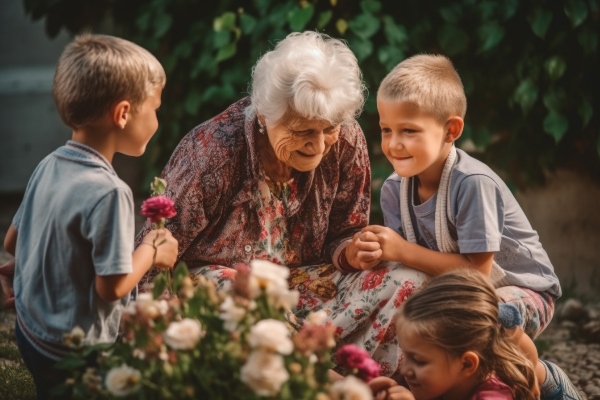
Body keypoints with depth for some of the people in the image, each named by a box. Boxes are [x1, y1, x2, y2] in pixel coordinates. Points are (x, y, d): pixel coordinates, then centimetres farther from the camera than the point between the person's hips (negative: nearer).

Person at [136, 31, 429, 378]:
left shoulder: (346, 143, -9)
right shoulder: (215, 152, -22)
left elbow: (340, 238, 4)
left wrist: (355, 252, -20)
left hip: (303, 284, 4)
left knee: (409, 284, -17)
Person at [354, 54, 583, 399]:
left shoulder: (473, 184, -28)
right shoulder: (395, 189, -8)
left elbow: (477, 270, -28)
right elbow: (411, 259, -9)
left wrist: (403, 251, -32)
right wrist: (379, 253, -32)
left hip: (522, 290, -6)